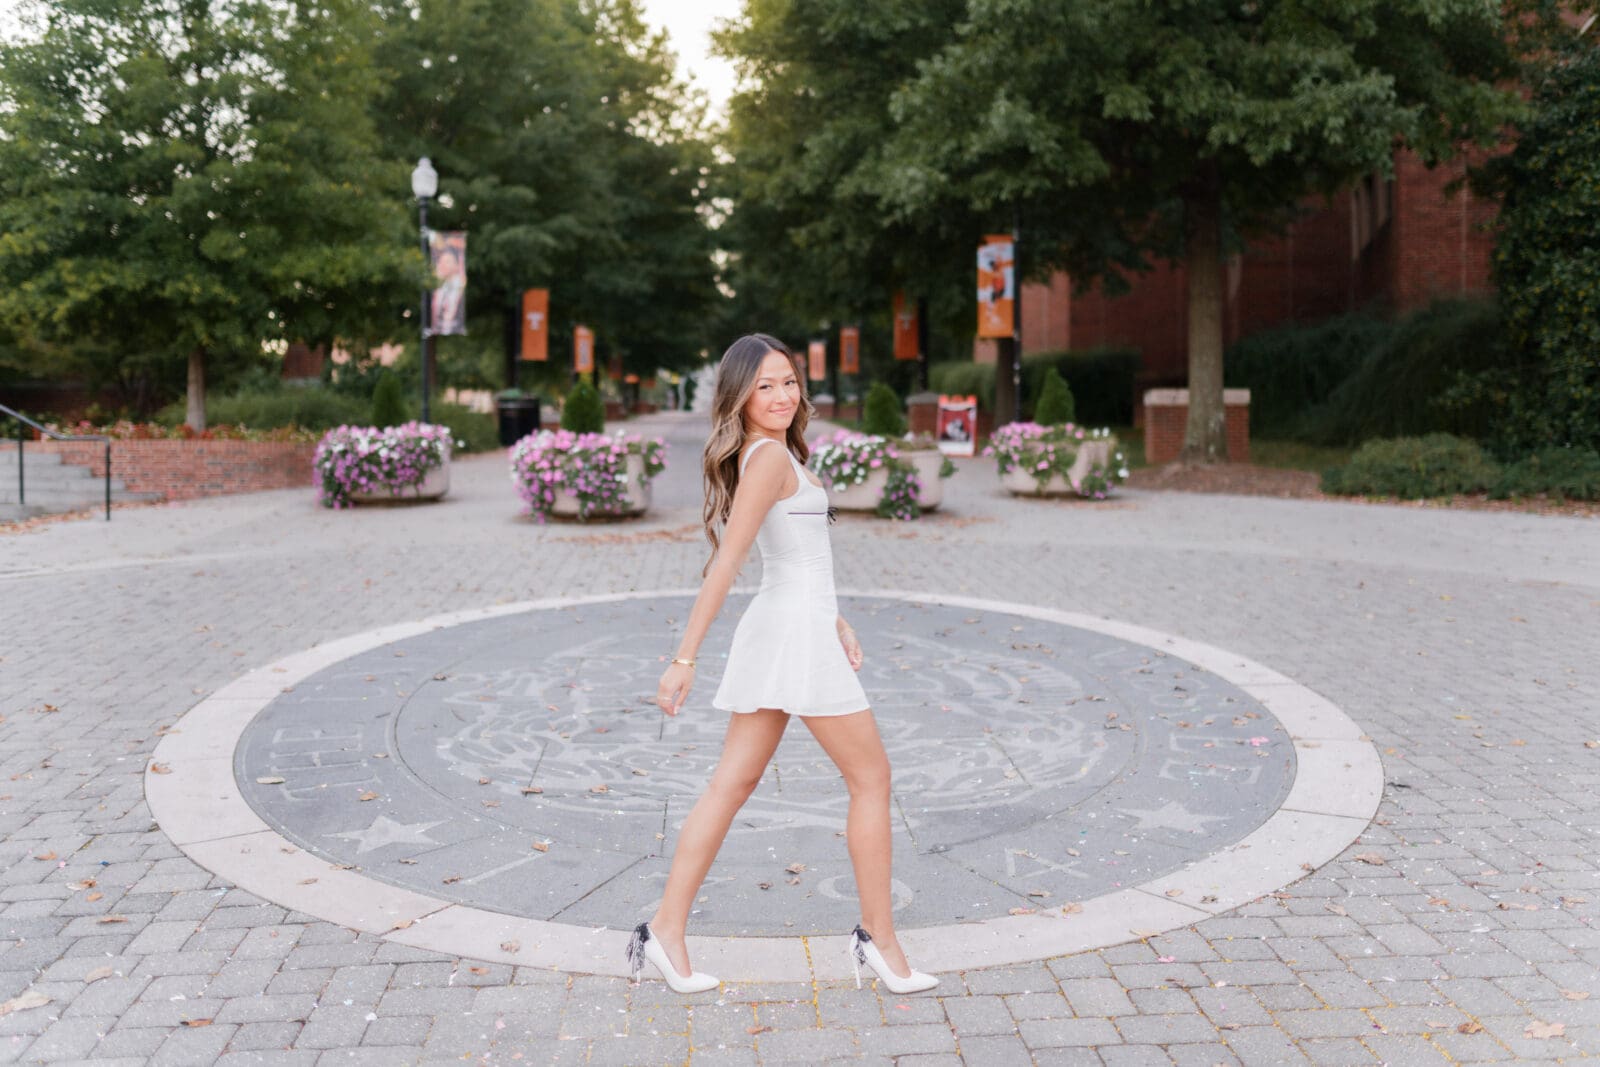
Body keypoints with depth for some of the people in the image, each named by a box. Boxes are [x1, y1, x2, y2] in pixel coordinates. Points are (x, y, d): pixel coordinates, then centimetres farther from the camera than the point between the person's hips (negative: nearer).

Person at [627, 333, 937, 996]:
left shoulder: (768, 453, 14)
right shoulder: (769, 456, -15)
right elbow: (727, 562, -20)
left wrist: (836, 621, 21)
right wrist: (685, 658, -22)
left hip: (777, 627, 9)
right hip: (797, 630, -9)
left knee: (732, 785, 9)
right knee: (871, 777, 4)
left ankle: (666, 930, 13)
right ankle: (879, 940, 13)